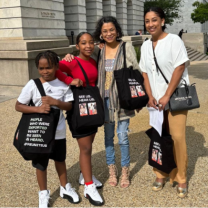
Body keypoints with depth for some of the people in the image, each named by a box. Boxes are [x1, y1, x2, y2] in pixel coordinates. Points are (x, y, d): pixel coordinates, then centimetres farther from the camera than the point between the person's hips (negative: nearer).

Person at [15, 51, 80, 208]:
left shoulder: (63, 85, -7)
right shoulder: (32, 85, -13)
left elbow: (69, 106, -3)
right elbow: (18, 106, -10)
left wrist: (55, 102, -22)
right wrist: (37, 109, -25)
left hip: (58, 131, 2)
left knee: (60, 159, 21)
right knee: (41, 164, 13)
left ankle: (65, 188, 42)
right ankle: (43, 193, 34)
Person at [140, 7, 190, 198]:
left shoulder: (174, 40, -9)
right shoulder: (146, 46, 8)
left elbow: (179, 68, -14)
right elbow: (145, 72, 8)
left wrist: (167, 96, -17)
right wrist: (150, 96, -4)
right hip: (157, 100, 5)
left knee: (177, 138, -6)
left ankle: (181, 178, 12)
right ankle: (161, 174, 25)